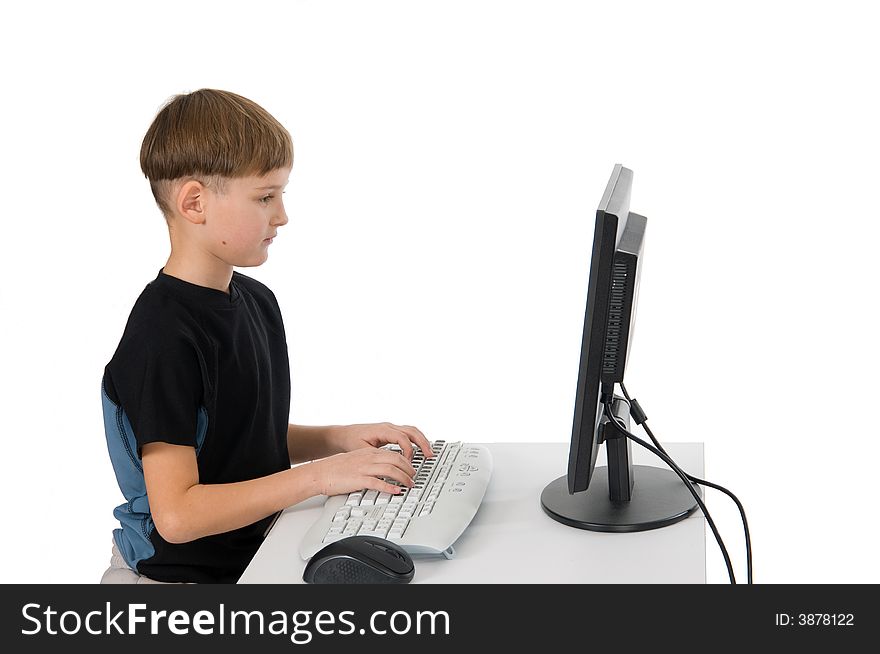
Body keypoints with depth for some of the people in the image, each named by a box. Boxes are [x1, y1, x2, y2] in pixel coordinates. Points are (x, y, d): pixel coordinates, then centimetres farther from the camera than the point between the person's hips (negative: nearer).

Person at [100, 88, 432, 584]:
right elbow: (176, 515, -24)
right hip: (182, 574, -8)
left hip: (257, 552, 8)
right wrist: (318, 475, -23)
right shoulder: (163, 334, -20)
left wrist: (340, 439, 3)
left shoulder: (258, 301, 8)